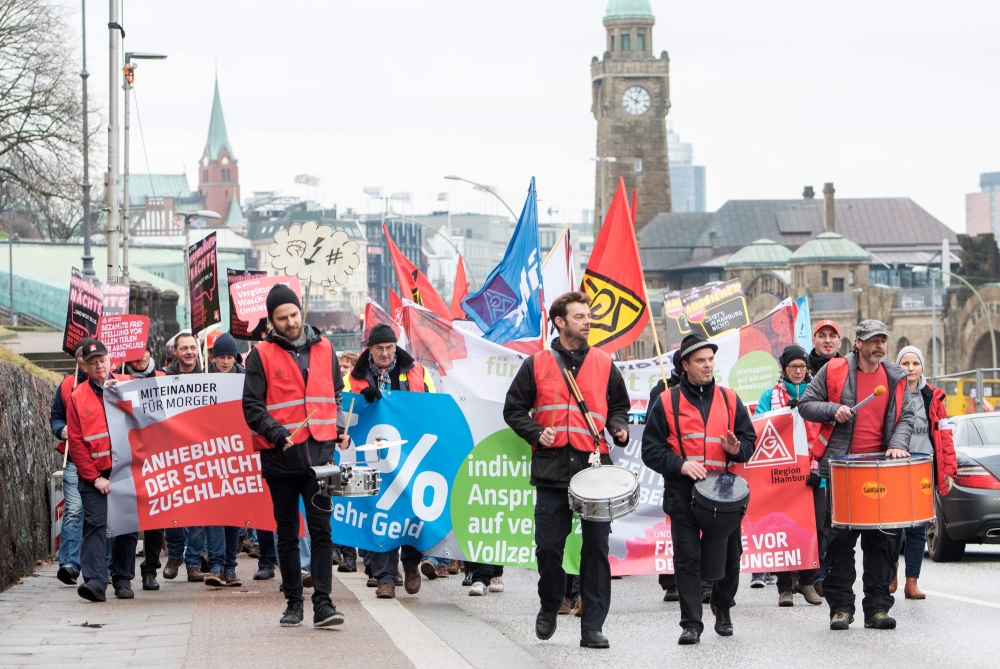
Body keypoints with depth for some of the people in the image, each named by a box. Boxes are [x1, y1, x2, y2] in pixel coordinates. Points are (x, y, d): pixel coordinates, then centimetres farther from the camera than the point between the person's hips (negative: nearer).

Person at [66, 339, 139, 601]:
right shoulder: (77, 397, 3)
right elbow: (76, 442, -1)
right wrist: (94, 477, -7)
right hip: (94, 474, -1)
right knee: (95, 523, -12)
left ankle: (123, 580, 13)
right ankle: (95, 581, -18)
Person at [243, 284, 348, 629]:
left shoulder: (323, 348, 10)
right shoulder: (262, 354, 0)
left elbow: (336, 393, 22)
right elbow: (251, 406, -3)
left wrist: (339, 428, 6)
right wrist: (276, 434, -17)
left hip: (319, 452, 2)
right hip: (280, 457, -1)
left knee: (321, 528, -6)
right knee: (287, 532, 7)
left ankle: (323, 603, -9)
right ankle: (293, 603, 14)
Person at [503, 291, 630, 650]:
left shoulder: (604, 364, 10)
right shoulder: (537, 365, 6)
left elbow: (618, 405, 21)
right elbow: (514, 409, 10)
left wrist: (619, 427, 1)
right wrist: (536, 433, -7)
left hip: (595, 467, 1)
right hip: (551, 469, -1)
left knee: (596, 547, -2)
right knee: (548, 546, 2)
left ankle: (593, 626, 1)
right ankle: (549, 608, 27)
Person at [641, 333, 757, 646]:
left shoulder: (730, 400, 11)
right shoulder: (666, 402, 3)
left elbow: (749, 439, 15)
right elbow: (651, 449, 1)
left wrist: (737, 449, -8)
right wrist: (680, 464, -14)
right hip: (682, 492, -2)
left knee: (729, 555, 7)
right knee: (687, 558, -7)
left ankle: (722, 609, 30)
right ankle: (691, 623, -4)